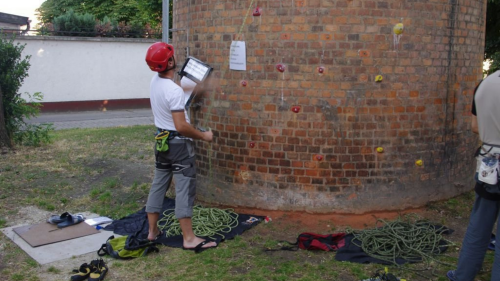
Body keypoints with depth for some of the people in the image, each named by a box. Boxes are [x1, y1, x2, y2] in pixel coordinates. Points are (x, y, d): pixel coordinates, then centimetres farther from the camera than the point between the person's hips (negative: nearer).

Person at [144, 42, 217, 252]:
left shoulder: (155, 81, 3)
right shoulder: (174, 91, -24)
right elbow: (181, 126, -26)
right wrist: (203, 136, -13)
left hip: (162, 140, 9)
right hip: (178, 143, -9)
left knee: (159, 185, 15)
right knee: (184, 189, -5)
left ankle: (152, 231, 24)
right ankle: (189, 238, -1)